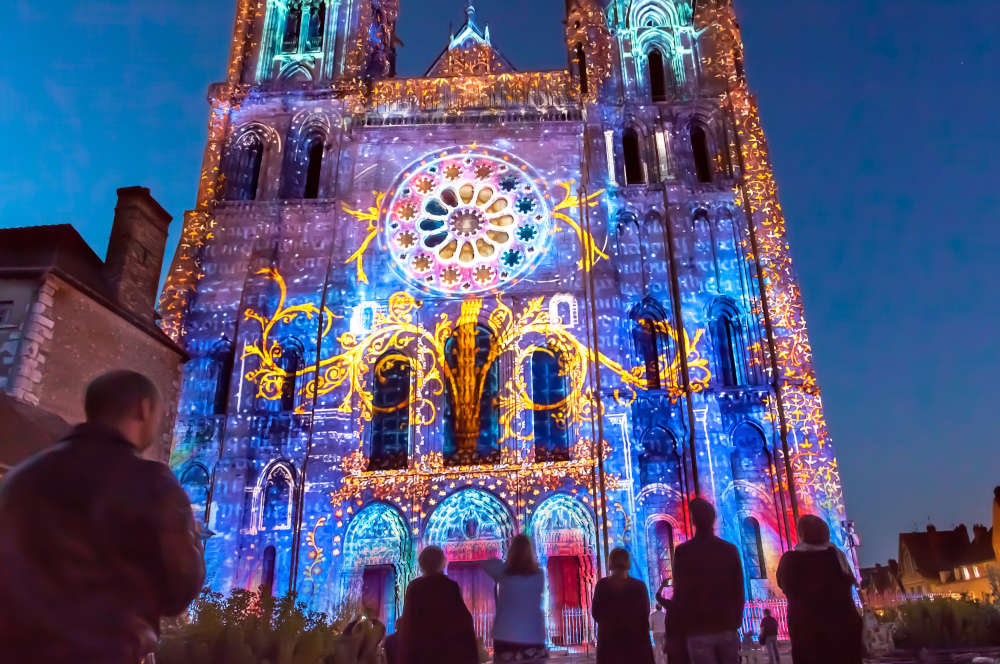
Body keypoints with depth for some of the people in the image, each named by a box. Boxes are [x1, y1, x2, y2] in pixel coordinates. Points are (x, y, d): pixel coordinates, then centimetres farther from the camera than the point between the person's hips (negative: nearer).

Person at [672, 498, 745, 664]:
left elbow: (679, 593, -2)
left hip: (698, 630, -3)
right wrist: (736, 622, 13)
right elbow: (739, 590, 5)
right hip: (728, 627, 3)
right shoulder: (730, 550, 3)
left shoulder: (683, 552, -5)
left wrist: (684, 626, 9)